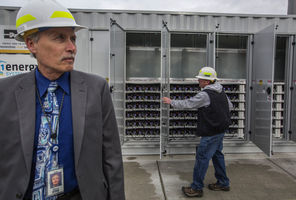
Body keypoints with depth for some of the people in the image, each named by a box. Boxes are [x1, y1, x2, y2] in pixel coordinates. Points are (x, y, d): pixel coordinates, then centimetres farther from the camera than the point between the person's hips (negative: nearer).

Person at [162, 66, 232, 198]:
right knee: (217, 155, 20)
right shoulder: (221, 92, 8)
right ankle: (223, 183, 32)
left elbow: (187, 104, -15)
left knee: (202, 158, -2)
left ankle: (197, 188, 8)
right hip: (220, 130, 10)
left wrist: (171, 102, -3)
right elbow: (230, 106, 18)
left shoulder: (205, 95, -21)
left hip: (211, 133, -10)